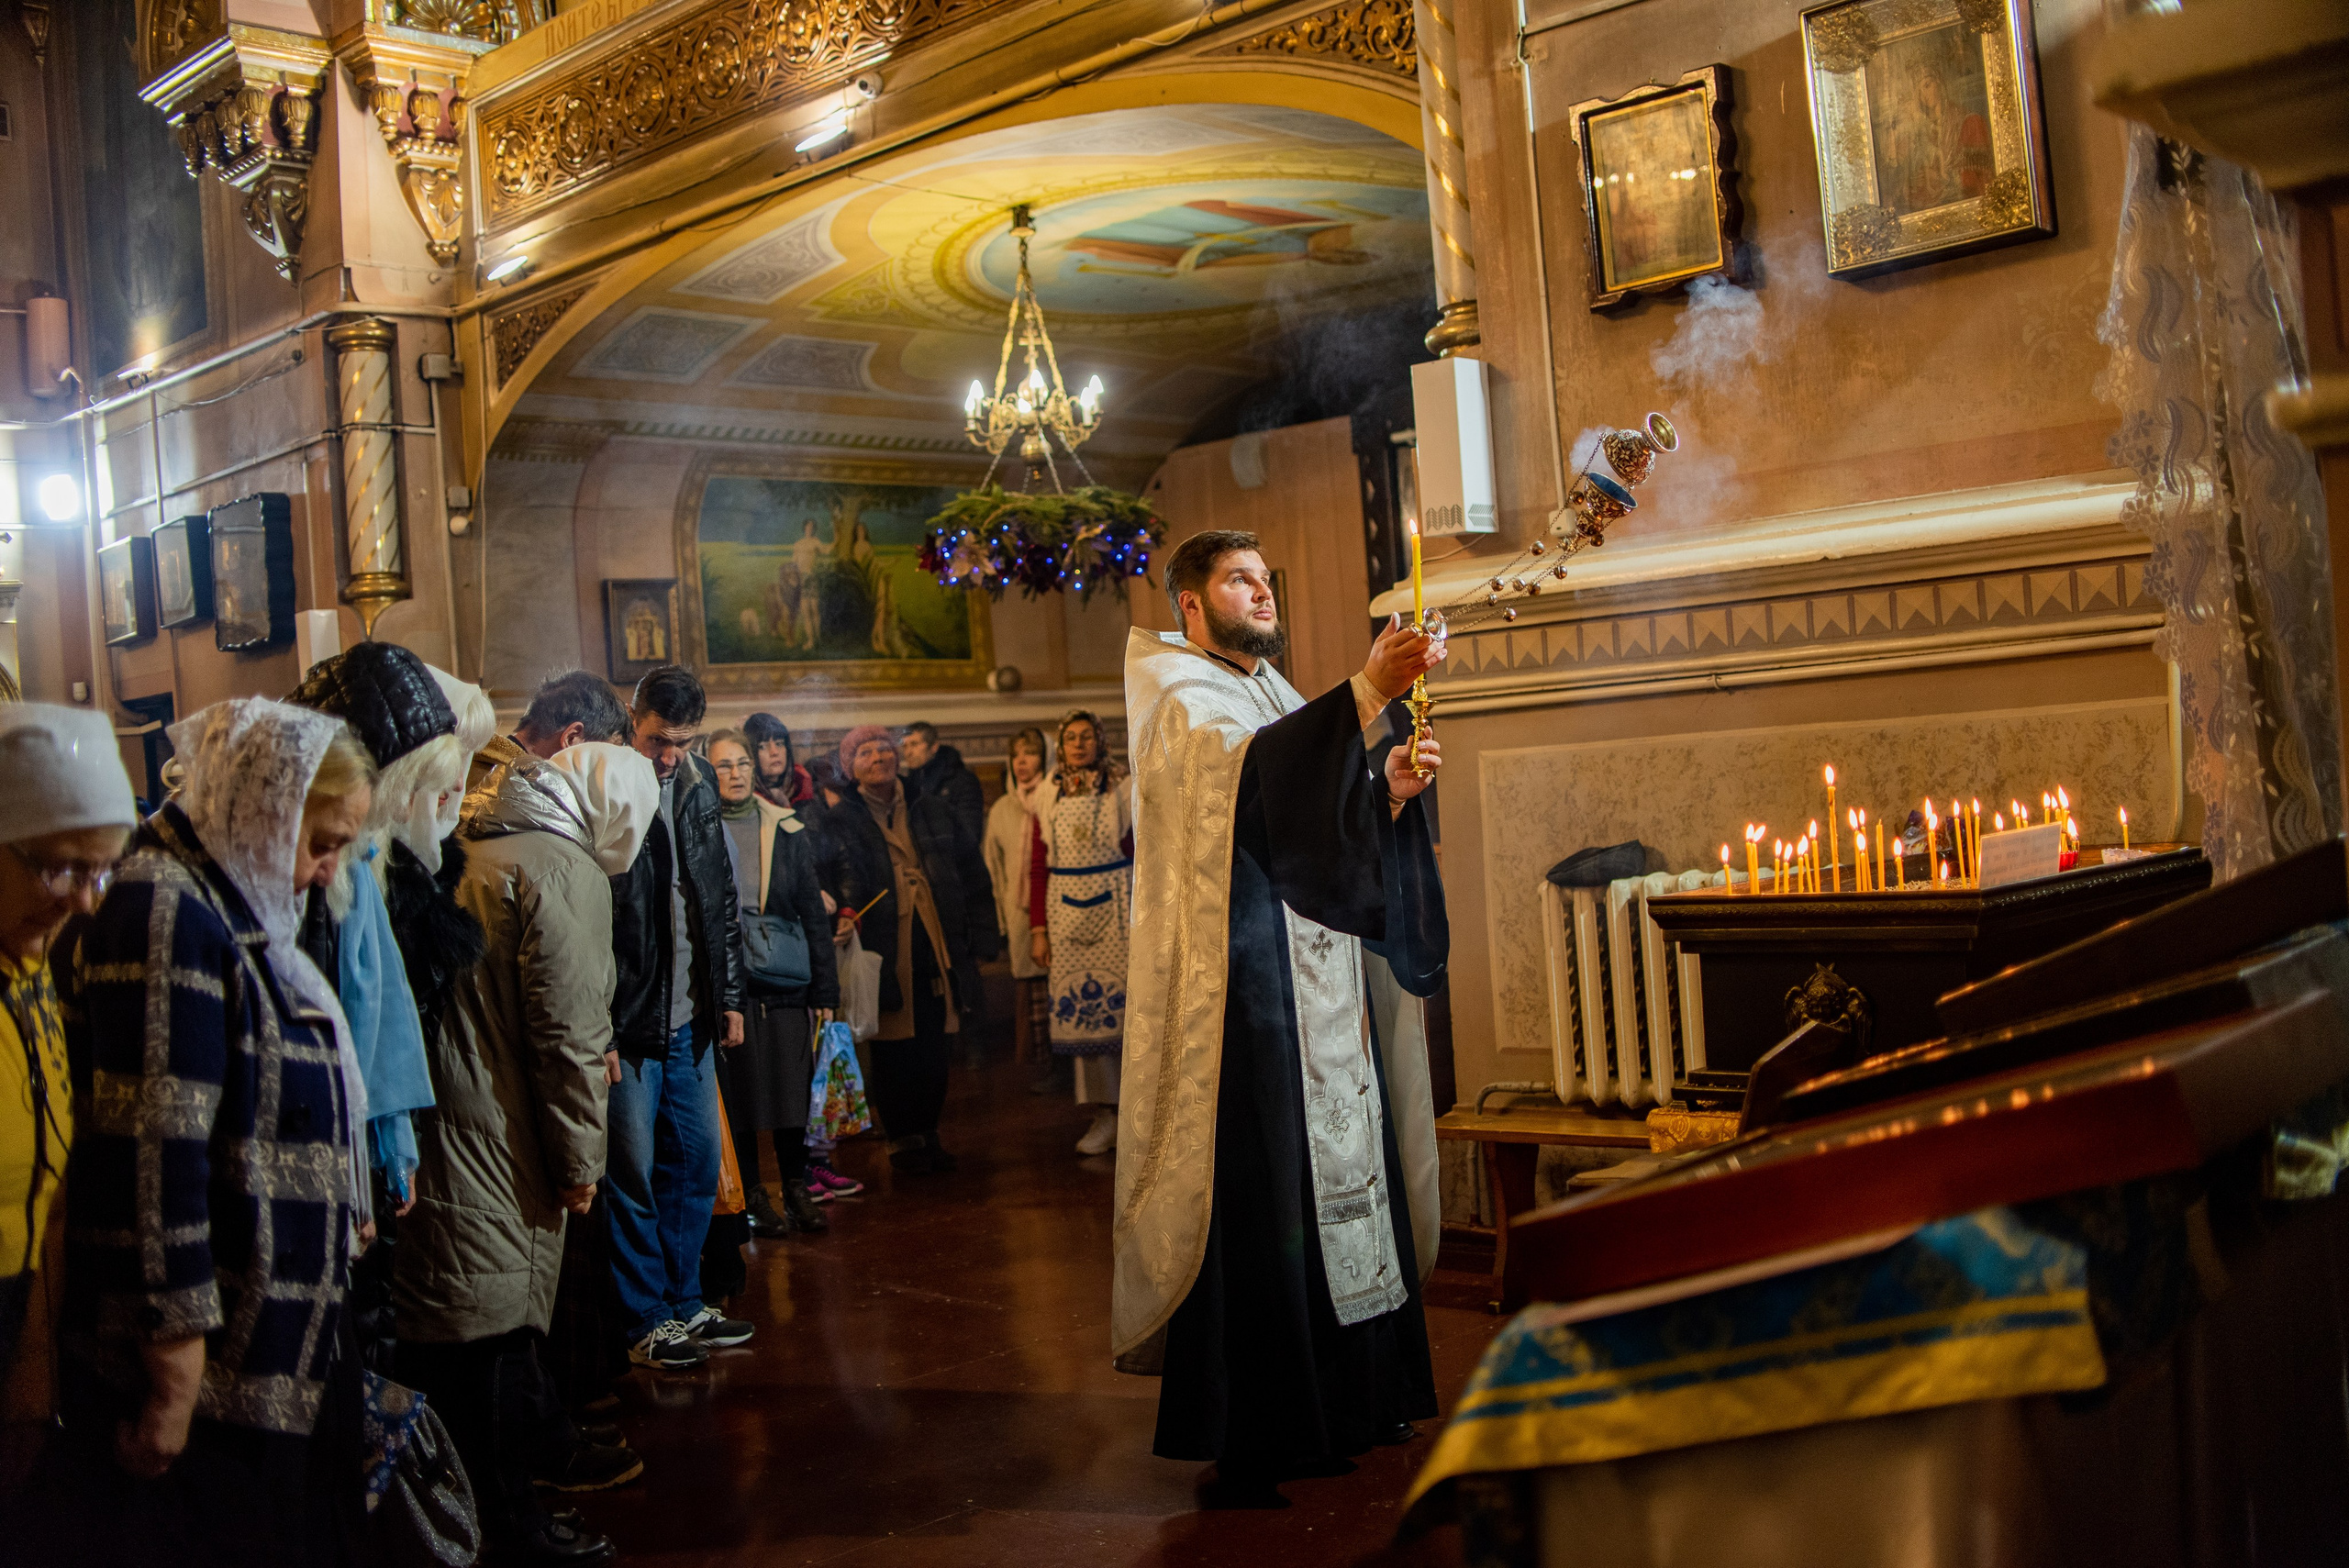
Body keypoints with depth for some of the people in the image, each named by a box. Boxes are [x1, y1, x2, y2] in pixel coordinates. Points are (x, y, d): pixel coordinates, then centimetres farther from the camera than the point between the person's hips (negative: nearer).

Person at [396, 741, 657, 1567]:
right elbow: (569, 1029, -18)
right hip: (497, 1138, -10)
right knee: (495, 1312, 1)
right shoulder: (565, 872, -15)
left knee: (509, 1289, 22)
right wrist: (579, 1159, -10)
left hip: (449, 1118, 10)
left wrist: (595, 1056, 27)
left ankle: (546, 1444, 39)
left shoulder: (478, 855, 14)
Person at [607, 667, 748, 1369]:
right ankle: (647, 1323, 13)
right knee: (634, 1174, 1)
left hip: (689, 1020, 7)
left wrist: (730, 995, 15)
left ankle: (684, 1303, 26)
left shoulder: (697, 789, 9)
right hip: (628, 1023, -7)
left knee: (697, 1164, 13)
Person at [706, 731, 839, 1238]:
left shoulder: (786, 829, 8)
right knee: (737, 1094, 3)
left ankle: (797, 1191, 15)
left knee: (791, 1089, 4)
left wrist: (824, 987, 4)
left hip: (784, 984, 2)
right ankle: (754, 1199, 13)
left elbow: (812, 911, 9)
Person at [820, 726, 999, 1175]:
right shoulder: (838, 823, 3)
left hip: (939, 951, 3)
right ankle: (902, 1140, 17)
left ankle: (927, 1134, 21)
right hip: (884, 957, -3)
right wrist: (841, 920, -20)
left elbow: (972, 874, 14)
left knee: (935, 1052, 6)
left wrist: (979, 939, 8)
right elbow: (823, 887, -1)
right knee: (894, 1053, 2)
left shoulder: (934, 812, 13)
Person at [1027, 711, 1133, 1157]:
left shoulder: (1123, 789, 2)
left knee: (1124, 1003, -6)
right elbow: (1038, 867, 10)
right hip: (1066, 911, 3)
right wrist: (1038, 928, 4)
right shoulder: (1049, 797, 9)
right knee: (1079, 1009, 2)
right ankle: (1104, 1114, 9)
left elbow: (1143, 856, 0)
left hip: (1116, 907, -3)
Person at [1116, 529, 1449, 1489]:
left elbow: (1330, 830, 19)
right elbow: (1242, 772, -26)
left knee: (1341, 1170, 8)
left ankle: (1354, 1396, 16)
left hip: (1321, 988, 8)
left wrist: (1390, 788, -2)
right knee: (1267, 1186, -9)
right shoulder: (1179, 698, -3)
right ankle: (1259, 1430, -3)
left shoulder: (1280, 701, 23)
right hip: (1245, 988, -8)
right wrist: (1367, 695, -35)